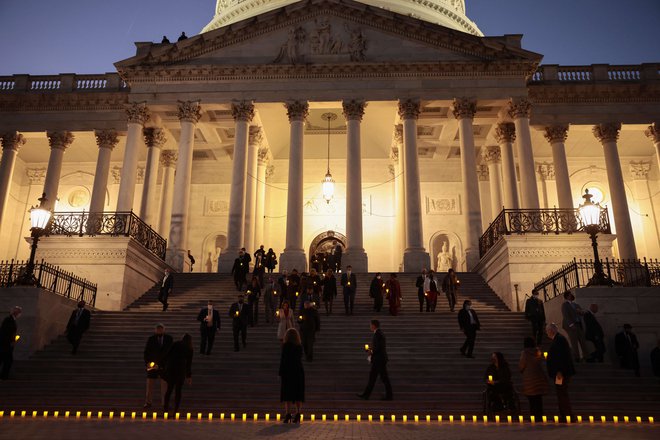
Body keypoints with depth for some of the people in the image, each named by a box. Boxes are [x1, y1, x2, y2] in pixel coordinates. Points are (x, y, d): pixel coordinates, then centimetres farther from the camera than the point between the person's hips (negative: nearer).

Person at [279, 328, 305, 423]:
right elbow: (300, 359, 6)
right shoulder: (300, 347, 5)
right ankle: (298, 414, 4)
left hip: (288, 372, -4)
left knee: (287, 394, 0)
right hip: (299, 371, 4)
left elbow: (283, 359, -9)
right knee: (298, 394, 7)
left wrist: (281, 373, -5)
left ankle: (288, 414, -5)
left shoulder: (285, 346, -7)